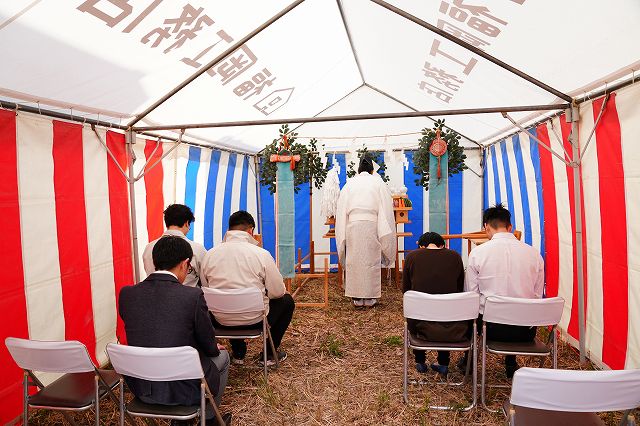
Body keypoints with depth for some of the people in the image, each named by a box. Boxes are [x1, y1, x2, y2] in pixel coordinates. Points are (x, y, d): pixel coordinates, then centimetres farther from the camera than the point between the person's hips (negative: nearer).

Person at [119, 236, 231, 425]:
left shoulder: (126, 294, -7)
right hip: (182, 389, -5)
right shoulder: (193, 296, -20)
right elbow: (209, 347, -9)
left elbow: (140, 335, 8)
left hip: (140, 388, 5)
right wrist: (215, 347, 17)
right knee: (222, 355, 24)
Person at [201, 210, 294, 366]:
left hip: (220, 320, 4)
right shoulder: (261, 254, -15)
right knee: (287, 300, 22)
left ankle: (238, 353, 38)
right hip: (254, 319, -4)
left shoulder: (209, 254, -6)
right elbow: (277, 292, -10)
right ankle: (269, 354, 26)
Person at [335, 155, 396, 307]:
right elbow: (386, 207, 3)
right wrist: (385, 233, 7)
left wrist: (343, 235, 15)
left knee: (354, 260, 6)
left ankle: (357, 298, 12)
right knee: (371, 260, 5)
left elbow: (342, 209, 11)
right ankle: (370, 298, 10)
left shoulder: (349, 184, 11)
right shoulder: (378, 183, 6)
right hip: (371, 224, -1)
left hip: (352, 225, 2)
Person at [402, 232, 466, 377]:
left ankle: (420, 362, 43)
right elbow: (460, 290, 11)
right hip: (453, 331, 1)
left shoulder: (412, 257, -1)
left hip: (421, 328, -1)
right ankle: (443, 364, 37)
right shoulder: (455, 257, 2)